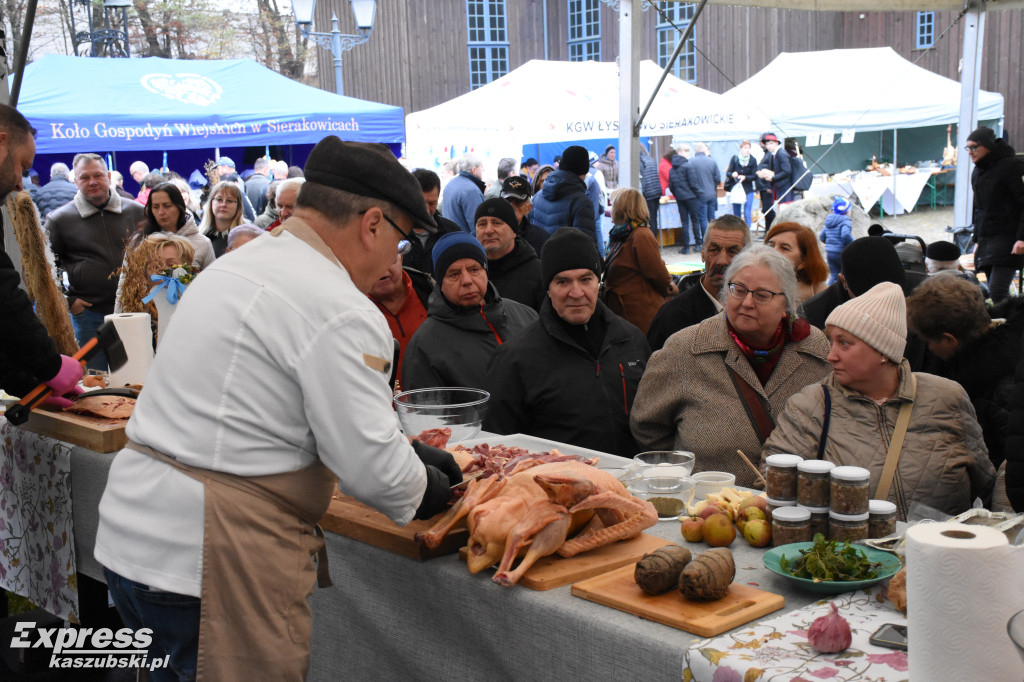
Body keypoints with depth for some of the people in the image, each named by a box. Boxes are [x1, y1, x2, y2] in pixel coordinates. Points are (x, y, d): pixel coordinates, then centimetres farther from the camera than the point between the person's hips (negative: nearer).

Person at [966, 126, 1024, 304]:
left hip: (1008, 240, -8)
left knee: (997, 292, -19)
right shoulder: (977, 172, 17)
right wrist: (977, 240, 22)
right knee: (993, 291, 7)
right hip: (986, 241, 8)